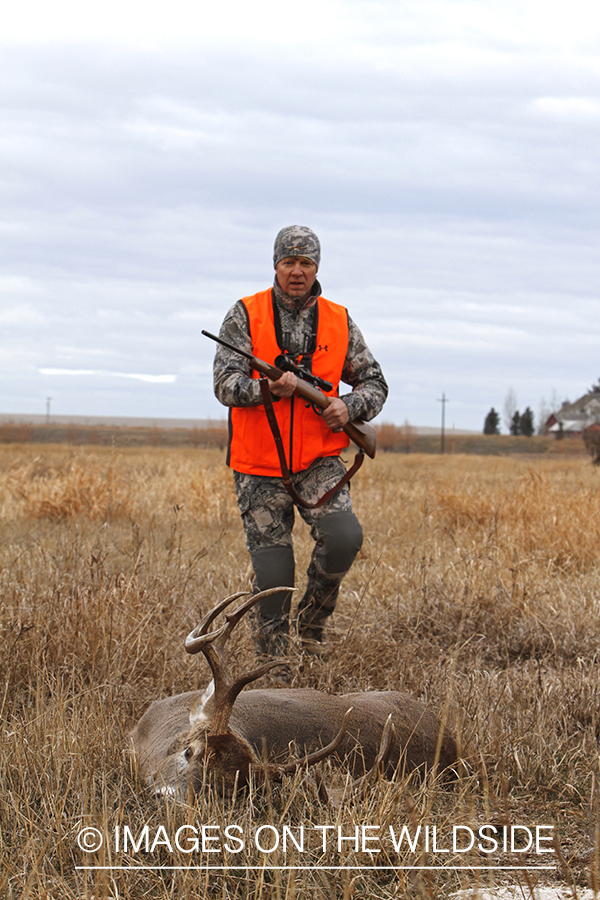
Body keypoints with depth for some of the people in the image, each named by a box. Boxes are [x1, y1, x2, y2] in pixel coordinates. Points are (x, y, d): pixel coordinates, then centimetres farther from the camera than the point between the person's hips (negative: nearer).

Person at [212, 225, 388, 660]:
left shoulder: (339, 322, 5)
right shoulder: (245, 315, -3)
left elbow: (375, 383, 11)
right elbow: (225, 384, -11)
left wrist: (349, 406, -11)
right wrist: (269, 389, -30)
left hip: (318, 462, 1)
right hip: (259, 467, -1)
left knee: (344, 538, -21)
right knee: (272, 574, -1)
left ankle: (312, 619, 5)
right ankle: (271, 659, 18)